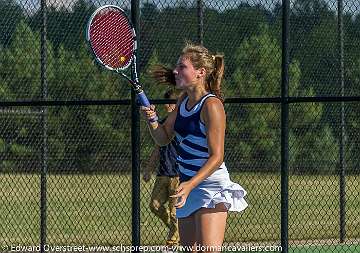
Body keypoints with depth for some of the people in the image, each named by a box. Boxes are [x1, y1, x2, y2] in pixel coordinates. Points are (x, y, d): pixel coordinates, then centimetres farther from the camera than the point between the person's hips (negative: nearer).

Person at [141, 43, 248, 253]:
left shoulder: (211, 106, -17)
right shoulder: (184, 101, 9)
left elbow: (216, 157, -20)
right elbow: (163, 138, 17)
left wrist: (190, 184, -31)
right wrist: (152, 120, -4)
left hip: (210, 185, -9)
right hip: (188, 187, 9)